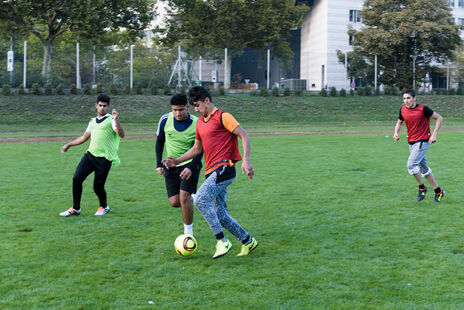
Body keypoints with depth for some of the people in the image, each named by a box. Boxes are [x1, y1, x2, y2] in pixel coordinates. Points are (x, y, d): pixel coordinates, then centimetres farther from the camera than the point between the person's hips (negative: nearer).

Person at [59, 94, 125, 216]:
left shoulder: (111, 119, -1)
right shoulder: (93, 121, 18)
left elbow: (121, 135, -17)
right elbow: (84, 137, 31)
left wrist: (116, 119, -29)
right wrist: (68, 145, 34)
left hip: (104, 159, -5)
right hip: (90, 155, 6)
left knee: (98, 187, -3)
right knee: (76, 179, -7)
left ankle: (104, 207, 27)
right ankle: (75, 208, 7)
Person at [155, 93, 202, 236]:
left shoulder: (197, 124, -16)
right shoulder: (165, 120, -8)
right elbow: (159, 141, 7)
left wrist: (190, 167, -25)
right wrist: (159, 164, 3)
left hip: (190, 165, -3)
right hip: (171, 166, 3)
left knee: (184, 197, -17)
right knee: (174, 202, -1)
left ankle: (188, 232, 0)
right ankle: (192, 199, 34)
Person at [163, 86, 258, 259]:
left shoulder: (222, 117, -5)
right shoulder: (200, 122, 19)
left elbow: (244, 135, -10)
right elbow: (197, 148, 27)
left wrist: (246, 160, -21)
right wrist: (177, 161, 17)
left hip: (224, 168, -8)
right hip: (212, 172, 8)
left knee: (200, 199, -23)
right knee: (221, 215, 6)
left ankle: (222, 241, -17)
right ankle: (248, 242, 22)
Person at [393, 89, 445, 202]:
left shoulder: (423, 109, -13)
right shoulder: (403, 110, 3)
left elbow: (439, 118, -7)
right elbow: (399, 122, 19)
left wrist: (434, 135, -13)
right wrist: (396, 133, -1)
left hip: (423, 141, -7)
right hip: (411, 142, 7)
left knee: (411, 164, -19)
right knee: (424, 169, 12)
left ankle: (422, 187, 1)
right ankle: (438, 191, 25)